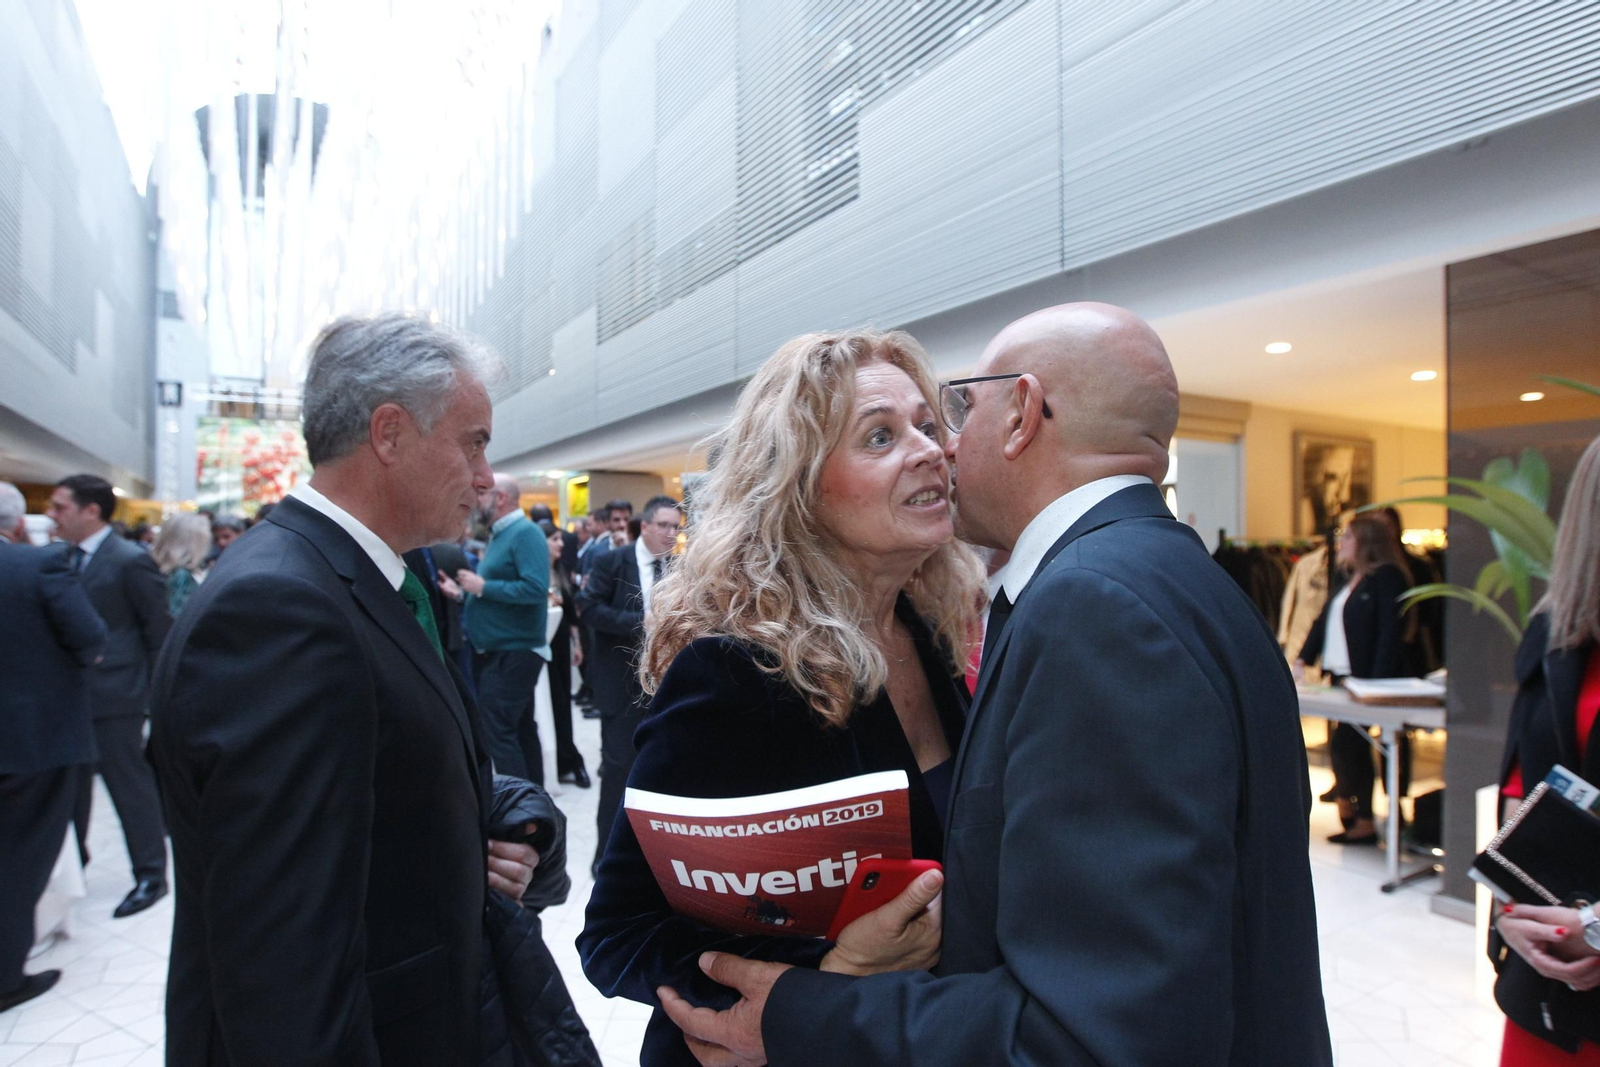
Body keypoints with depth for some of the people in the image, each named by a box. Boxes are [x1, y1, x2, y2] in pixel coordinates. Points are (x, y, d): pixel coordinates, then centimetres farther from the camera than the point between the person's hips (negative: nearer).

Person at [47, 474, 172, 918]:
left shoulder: (131, 561, -13)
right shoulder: (63, 557, 8)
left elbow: (160, 632, -12)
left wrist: (158, 693, -11)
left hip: (113, 696, -7)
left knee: (131, 785, 2)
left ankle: (151, 875, 14)